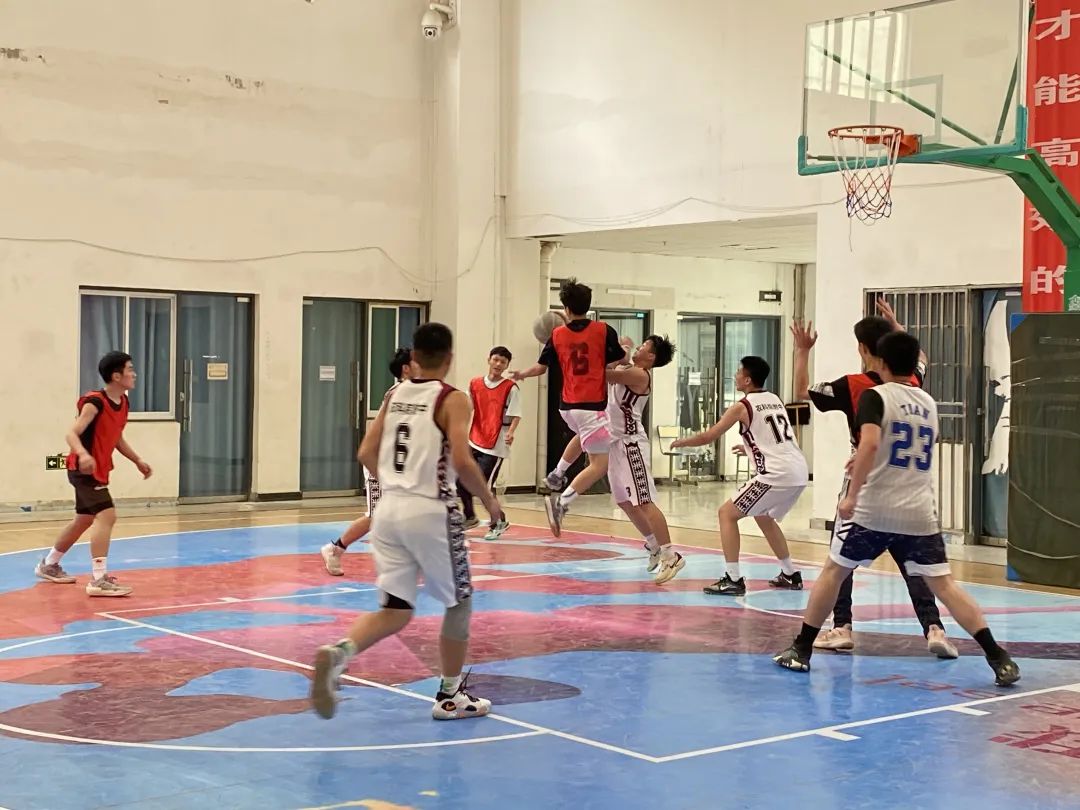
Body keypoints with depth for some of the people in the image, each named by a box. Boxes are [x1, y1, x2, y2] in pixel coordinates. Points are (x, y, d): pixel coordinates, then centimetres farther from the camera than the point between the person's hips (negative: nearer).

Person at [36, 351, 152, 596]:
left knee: (84, 520, 22)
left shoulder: (123, 403, 5)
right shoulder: (94, 402, -21)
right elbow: (72, 434, -28)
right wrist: (83, 454, -46)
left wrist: (138, 461, 17)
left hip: (98, 470, 10)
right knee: (106, 515, -22)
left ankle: (49, 565, 41)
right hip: (84, 469, -10)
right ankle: (98, 580, -24)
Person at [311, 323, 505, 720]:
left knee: (395, 610, 9)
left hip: (389, 509, 6)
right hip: (430, 512, -5)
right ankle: (450, 695, 21)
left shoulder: (395, 395, 11)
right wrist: (490, 501, -2)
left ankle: (338, 653, -18)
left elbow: (367, 453, 12)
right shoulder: (452, 399, -7)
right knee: (459, 601, 15)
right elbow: (462, 462, -17)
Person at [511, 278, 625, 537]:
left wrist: (521, 374, 30)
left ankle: (558, 474, 27)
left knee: (584, 435, 38)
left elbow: (541, 367, 10)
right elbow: (621, 362, 1)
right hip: (592, 405, -6)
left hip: (567, 405, 6)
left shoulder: (558, 335, 2)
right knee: (600, 464, -4)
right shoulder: (603, 330, -8)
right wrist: (625, 348, 24)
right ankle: (562, 501, -19)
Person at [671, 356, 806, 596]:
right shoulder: (776, 400, 17)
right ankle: (790, 575, 32)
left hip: (777, 474, -8)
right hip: (799, 472, 8)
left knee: (727, 513, 1)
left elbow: (708, 437, 2)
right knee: (764, 517, 30)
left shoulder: (742, 407, -3)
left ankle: (733, 579, -6)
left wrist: (682, 442, 19)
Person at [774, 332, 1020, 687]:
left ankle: (801, 650, 17)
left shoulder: (874, 396, -5)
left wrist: (852, 494, -18)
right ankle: (998, 658, -2)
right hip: (920, 514, 4)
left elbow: (870, 443, -22)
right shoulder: (928, 403, 14)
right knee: (943, 585, 6)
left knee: (832, 572, 13)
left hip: (874, 510, -4)